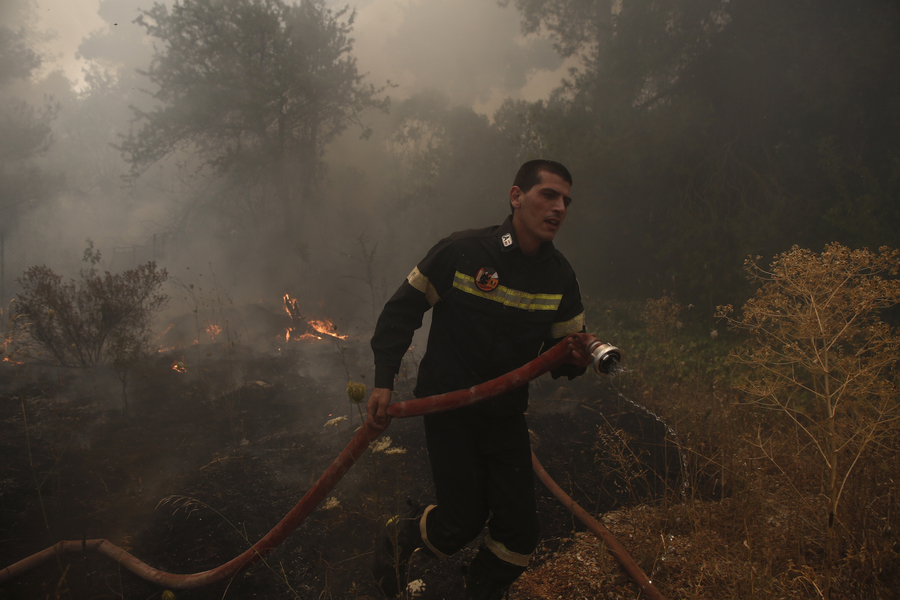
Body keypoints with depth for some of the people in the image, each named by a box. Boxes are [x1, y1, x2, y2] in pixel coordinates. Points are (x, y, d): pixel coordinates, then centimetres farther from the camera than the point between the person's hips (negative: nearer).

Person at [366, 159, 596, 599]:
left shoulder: (559, 276, -2)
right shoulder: (462, 251, -14)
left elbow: (558, 356, 5)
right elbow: (401, 311, -6)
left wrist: (575, 359, -20)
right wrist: (383, 382, -11)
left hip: (506, 415, 4)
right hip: (448, 409, -4)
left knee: (519, 530, 2)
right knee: (463, 521, -3)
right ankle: (397, 539, 30)